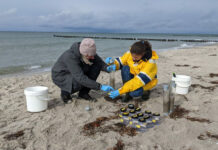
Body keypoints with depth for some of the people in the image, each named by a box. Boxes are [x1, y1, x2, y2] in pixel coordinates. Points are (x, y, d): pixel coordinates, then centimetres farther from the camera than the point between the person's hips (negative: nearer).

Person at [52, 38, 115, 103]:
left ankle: (84, 92, -4)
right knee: (81, 82, -36)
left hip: (77, 74, 6)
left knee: (97, 66, -15)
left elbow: (99, 62, -7)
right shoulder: (70, 57, -36)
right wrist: (100, 87, -42)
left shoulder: (87, 52, -17)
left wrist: (107, 68, -30)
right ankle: (65, 92, -3)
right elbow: (81, 78, -40)